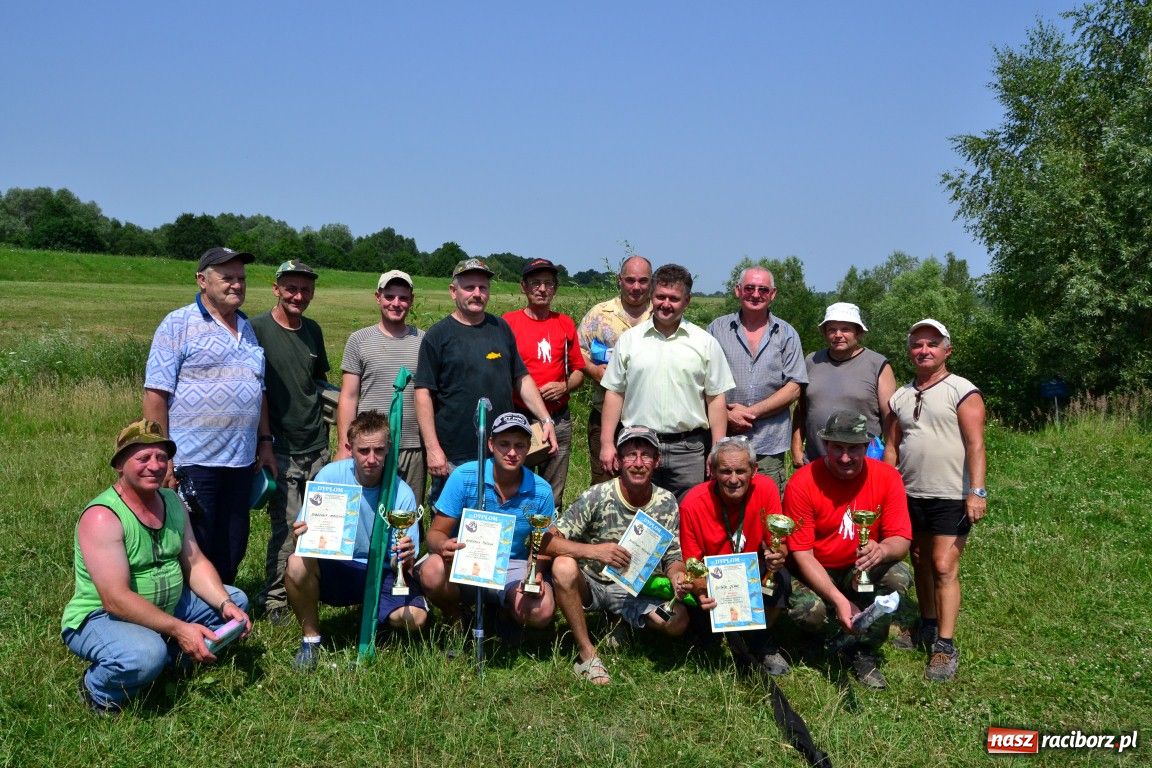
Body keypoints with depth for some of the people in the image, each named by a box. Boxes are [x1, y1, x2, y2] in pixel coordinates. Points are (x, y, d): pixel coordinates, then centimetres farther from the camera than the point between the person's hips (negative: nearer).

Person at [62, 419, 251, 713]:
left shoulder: (172, 501, 1)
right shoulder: (102, 517, -24)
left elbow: (196, 563, 3)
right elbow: (115, 600, -31)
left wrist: (225, 605, -15)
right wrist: (178, 629, -34)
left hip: (166, 607, 8)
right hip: (99, 617, -8)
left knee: (236, 601, 7)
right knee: (146, 655, -38)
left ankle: (161, 658, 3)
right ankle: (98, 690, -4)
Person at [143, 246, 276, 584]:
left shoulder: (247, 328, 15)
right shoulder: (178, 325, -6)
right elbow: (155, 394, -10)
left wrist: (265, 441, 15)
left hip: (242, 462, 6)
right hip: (193, 464, -6)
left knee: (232, 553, 14)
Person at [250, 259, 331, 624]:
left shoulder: (313, 330, 12)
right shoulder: (257, 329, -6)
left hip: (317, 447, 6)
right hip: (282, 448, -6)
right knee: (288, 527, -7)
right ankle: (275, 600, 9)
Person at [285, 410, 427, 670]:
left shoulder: (401, 494, -13)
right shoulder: (332, 476, -12)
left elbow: (406, 566, -12)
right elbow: (304, 534, -9)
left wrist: (407, 559, -36)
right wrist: (302, 535, -33)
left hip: (382, 573, 0)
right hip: (336, 568, 1)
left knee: (415, 617, -28)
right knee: (297, 564, -31)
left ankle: (372, 616, 11)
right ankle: (311, 639, -5)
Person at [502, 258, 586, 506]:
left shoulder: (565, 324, 10)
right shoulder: (508, 322, 0)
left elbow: (578, 371, 15)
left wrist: (564, 387, -4)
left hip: (559, 420, 3)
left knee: (553, 498, 7)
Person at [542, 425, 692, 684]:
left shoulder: (667, 504, -5)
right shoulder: (597, 497, -16)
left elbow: (673, 558, 1)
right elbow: (548, 541, -22)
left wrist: (677, 576, -24)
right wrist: (594, 550, -38)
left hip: (633, 590, 3)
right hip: (589, 583, -2)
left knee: (678, 622, -23)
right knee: (564, 566, -35)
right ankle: (587, 653, -18)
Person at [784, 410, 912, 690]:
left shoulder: (887, 477, -13)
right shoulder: (802, 483, -20)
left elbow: (901, 540, -14)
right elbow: (801, 554, -19)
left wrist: (882, 550, -41)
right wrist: (839, 600, -31)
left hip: (863, 572, 2)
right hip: (815, 574, -2)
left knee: (899, 577, -29)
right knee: (805, 608, -33)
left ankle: (863, 652, -6)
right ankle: (847, 641, 4)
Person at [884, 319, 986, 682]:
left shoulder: (962, 391, -6)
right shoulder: (901, 396, 12)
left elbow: (975, 445, -12)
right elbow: (891, 447, 14)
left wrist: (977, 492, -20)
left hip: (951, 497, -6)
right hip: (910, 495, 6)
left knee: (944, 567, -9)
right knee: (921, 563, 14)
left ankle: (945, 646, -5)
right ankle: (927, 627, 29)